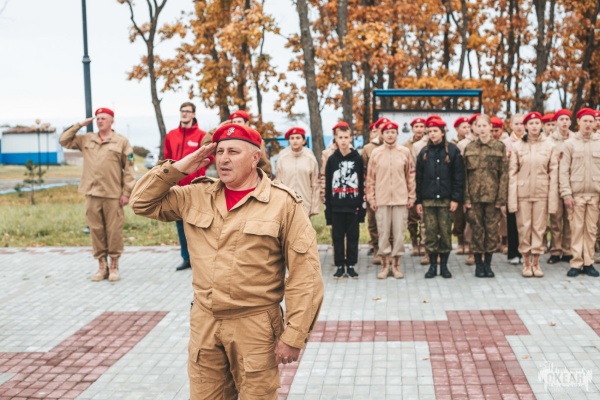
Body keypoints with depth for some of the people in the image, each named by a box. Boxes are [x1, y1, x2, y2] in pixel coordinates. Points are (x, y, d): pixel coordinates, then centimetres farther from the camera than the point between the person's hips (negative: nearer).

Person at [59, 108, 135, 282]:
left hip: (113, 195, -3)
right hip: (92, 194, 3)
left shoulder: (121, 142, 2)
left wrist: (127, 193, -6)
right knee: (96, 231, 6)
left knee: (114, 231, 0)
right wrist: (79, 125, 7)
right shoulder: (86, 140, 13)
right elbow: (64, 141, 13)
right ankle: (102, 267, 15)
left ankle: (114, 267, 12)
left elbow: (129, 169, 0)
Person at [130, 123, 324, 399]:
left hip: (255, 327, -4)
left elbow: (305, 275, -11)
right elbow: (143, 202, 11)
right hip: (203, 325, 4)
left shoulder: (283, 203, -10)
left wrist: (295, 336, -13)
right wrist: (176, 168, -2)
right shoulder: (196, 196, 5)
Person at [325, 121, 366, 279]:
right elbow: (327, 186, 4)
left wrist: (362, 205, -3)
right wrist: (327, 207, -1)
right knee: (338, 237, 5)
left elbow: (362, 184, 3)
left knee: (353, 237, 6)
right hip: (336, 206, 0)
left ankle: (351, 265, 15)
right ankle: (340, 266, 13)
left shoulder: (358, 159, 3)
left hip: (353, 205, 0)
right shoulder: (332, 159, 4)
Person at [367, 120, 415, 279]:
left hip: (400, 199, 0)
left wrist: (411, 196, 4)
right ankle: (385, 265, 13)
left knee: (399, 233, 3)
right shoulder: (376, 153, 2)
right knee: (383, 233, 4)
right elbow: (370, 178, 4)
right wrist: (371, 197, 0)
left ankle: (396, 264, 14)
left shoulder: (405, 152, 3)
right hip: (381, 200, 0)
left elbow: (411, 176, 6)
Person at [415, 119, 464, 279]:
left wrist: (456, 198, -8)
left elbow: (459, 176, -1)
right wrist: (418, 201, 4)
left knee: (446, 233, 2)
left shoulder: (452, 150, 1)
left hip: (446, 199, -2)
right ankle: (432, 265, 11)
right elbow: (419, 178, 9)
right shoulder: (424, 152, 9)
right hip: (428, 200, 2)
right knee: (431, 233, 2)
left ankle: (444, 265, 12)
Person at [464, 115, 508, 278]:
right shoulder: (470, 148, 6)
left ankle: (488, 263, 15)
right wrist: (466, 197, -3)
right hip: (474, 196, 1)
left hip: (492, 195, -1)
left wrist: (501, 198, -6)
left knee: (492, 229, 4)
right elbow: (465, 174, 5)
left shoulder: (499, 147, 3)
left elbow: (504, 174, 0)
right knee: (477, 230, 3)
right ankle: (478, 264, 12)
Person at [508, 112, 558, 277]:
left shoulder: (549, 146, 3)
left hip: (542, 193, 0)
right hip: (523, 193, 0)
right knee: (524, 228, 2)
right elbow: (512, 173, 1)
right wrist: (512, 199, -6)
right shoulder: (517, 146, 2)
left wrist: (553, 198, -4)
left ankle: (536, 262, 15)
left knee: (539, 227, 4)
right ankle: (526, 263, 14)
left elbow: (553, 173, 2)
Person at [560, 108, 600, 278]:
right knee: (577, 228, 0)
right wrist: (566, 194, -7)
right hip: (576, 193, -1)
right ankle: (576, 263, 5)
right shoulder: (570, 143, 2)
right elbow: (563, 171, -1)